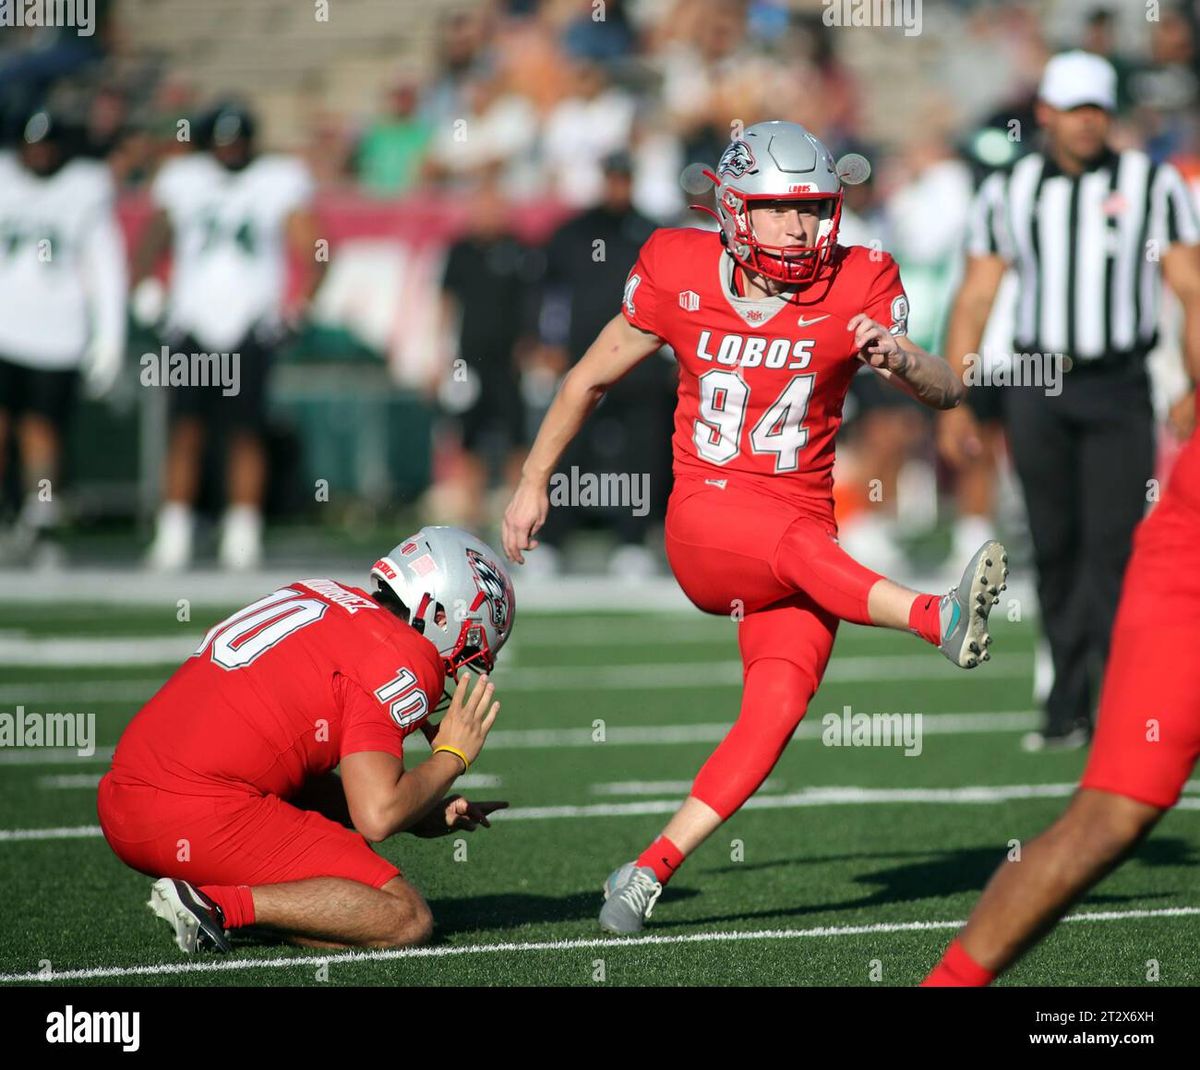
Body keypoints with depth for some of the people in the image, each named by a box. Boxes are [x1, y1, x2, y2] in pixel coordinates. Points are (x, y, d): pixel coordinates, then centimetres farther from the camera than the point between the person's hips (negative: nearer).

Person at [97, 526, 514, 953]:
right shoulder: (400, 659, -5)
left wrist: (425, 816, 21)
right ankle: (222, 904, -14)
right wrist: (451, 757, 6)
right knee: (406, 919, -4)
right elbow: (376, 817, -13)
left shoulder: (313, 597, 21)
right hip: (203, 817, -9)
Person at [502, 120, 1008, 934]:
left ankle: (650, 869, -13)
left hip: (799, 523, 2)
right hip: (705, 523, -2)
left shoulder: (856, 291, -2)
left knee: (780, 706, -18)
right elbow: (592, 379, 12)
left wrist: (900, 358, -31)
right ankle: (940, 620, -56)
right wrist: (533, 484, 16)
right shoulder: (680, 279, -3)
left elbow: (948, 393, -9)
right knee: (799, 546, -35)